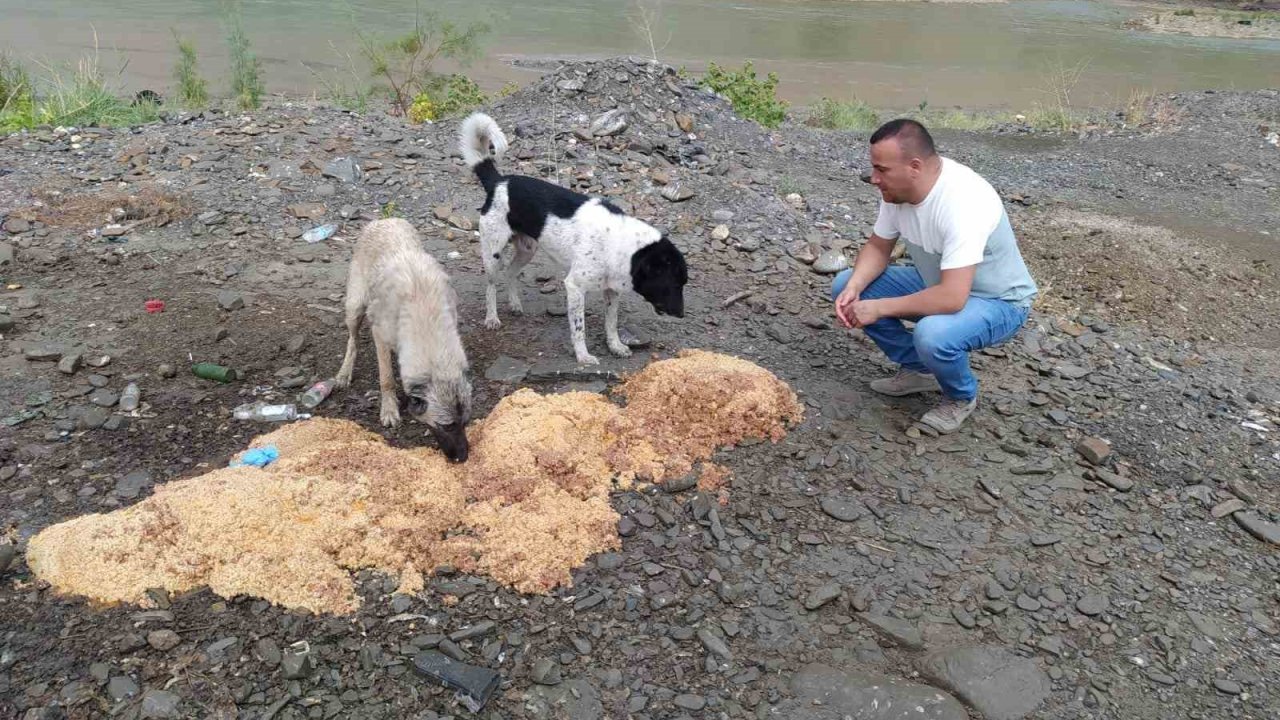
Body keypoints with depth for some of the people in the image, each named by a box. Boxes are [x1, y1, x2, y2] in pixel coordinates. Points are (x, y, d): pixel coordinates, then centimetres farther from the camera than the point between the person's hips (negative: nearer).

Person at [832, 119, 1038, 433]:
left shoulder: (963, 201, -36)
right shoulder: (898, 187, -12)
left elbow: (952, 298, -41)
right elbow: (878, 247, 1)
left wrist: (879, 307, -31)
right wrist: (854, 288, -19)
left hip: (998, 302, -8)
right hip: (938, 282, 8)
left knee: (932, 335, -39)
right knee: (845, 287, -4)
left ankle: (961, 397, -3)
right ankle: (918, 370, 10)